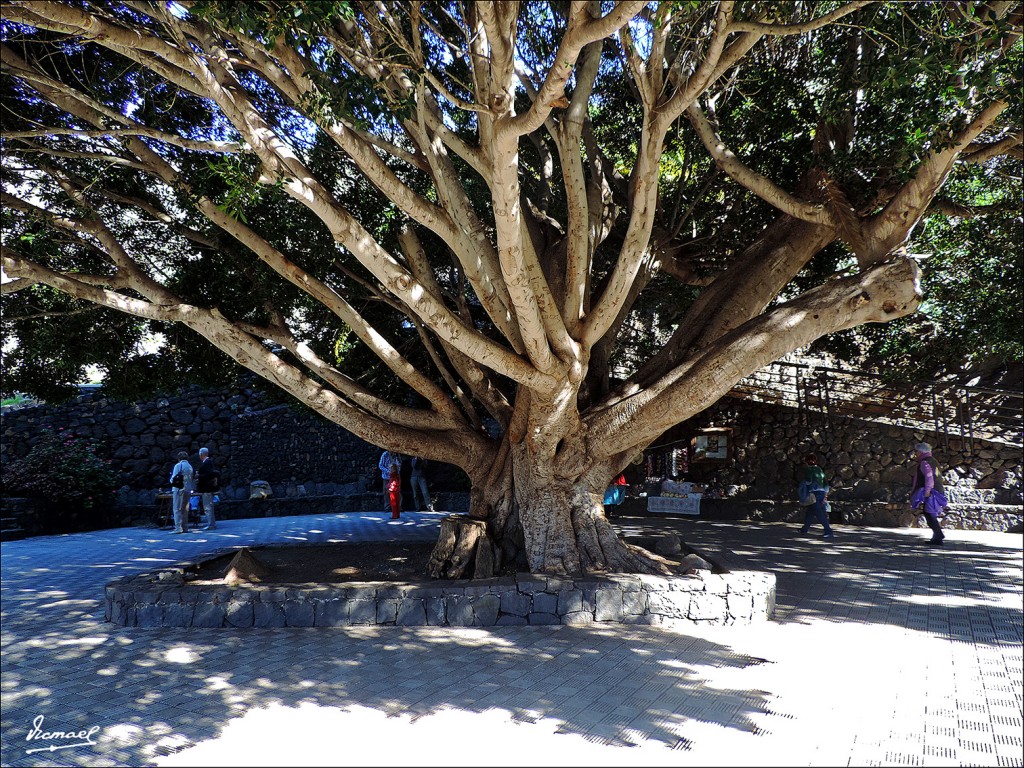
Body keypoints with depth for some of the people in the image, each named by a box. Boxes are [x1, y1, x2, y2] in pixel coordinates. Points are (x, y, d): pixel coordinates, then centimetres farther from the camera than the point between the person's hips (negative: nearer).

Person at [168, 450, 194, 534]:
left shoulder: (178, 465, -6)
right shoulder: (190, 467, 11)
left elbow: (173, 479, -7)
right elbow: (191, 479, 10)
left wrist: (172, 482, 13)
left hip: (179, 490, -6)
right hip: (188, 490, 6)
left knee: (177, 509, -4)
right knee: (185, 510, 12)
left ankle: (178, 528, -11)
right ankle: (185, 528, 13)